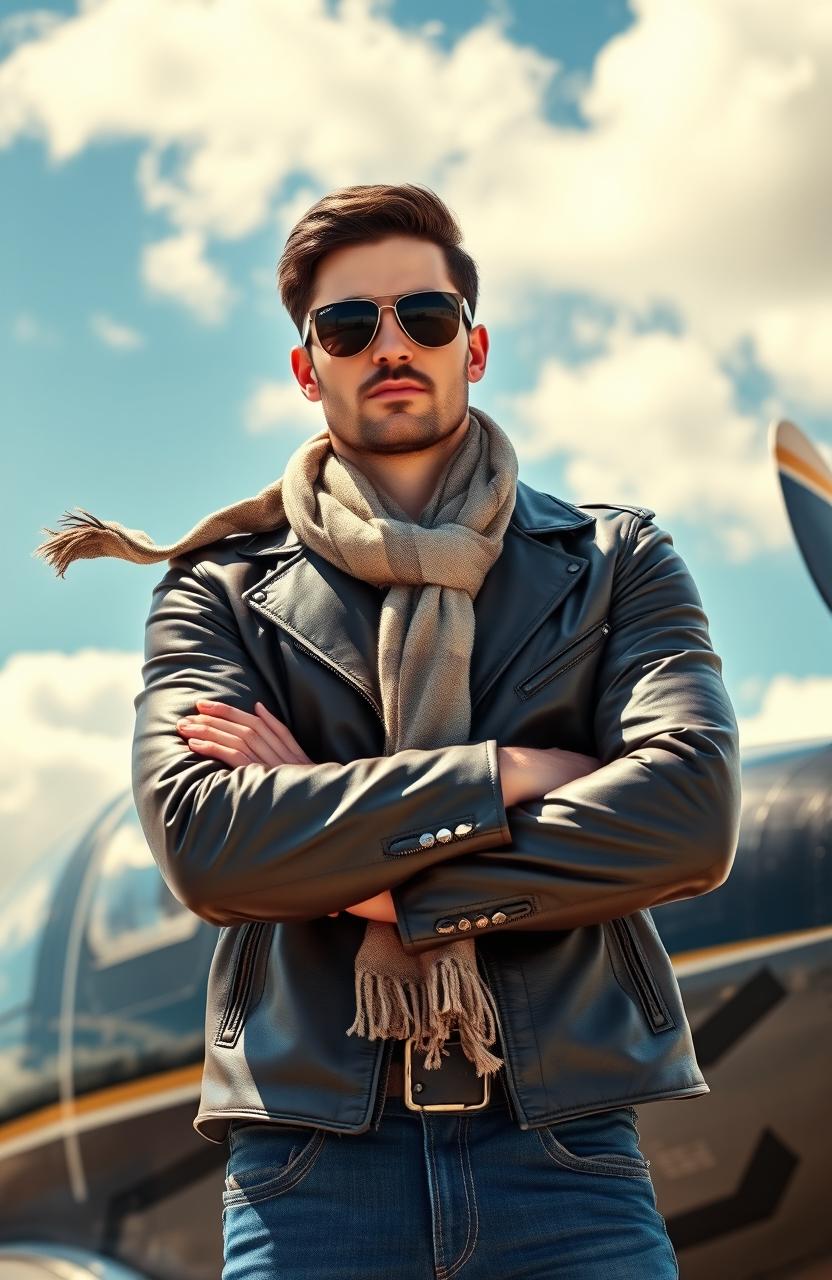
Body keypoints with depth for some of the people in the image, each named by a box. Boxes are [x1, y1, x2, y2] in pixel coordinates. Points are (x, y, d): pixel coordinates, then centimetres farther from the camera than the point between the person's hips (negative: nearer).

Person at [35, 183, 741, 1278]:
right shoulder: (219, 589, 9)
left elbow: (693, 815, -7)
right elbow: (200, 840, -9)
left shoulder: (617, 562, 10)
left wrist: (359, 880, -9)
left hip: (565, 1156, 1)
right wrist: (509, 773, -10)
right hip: (311, 1172, 0)